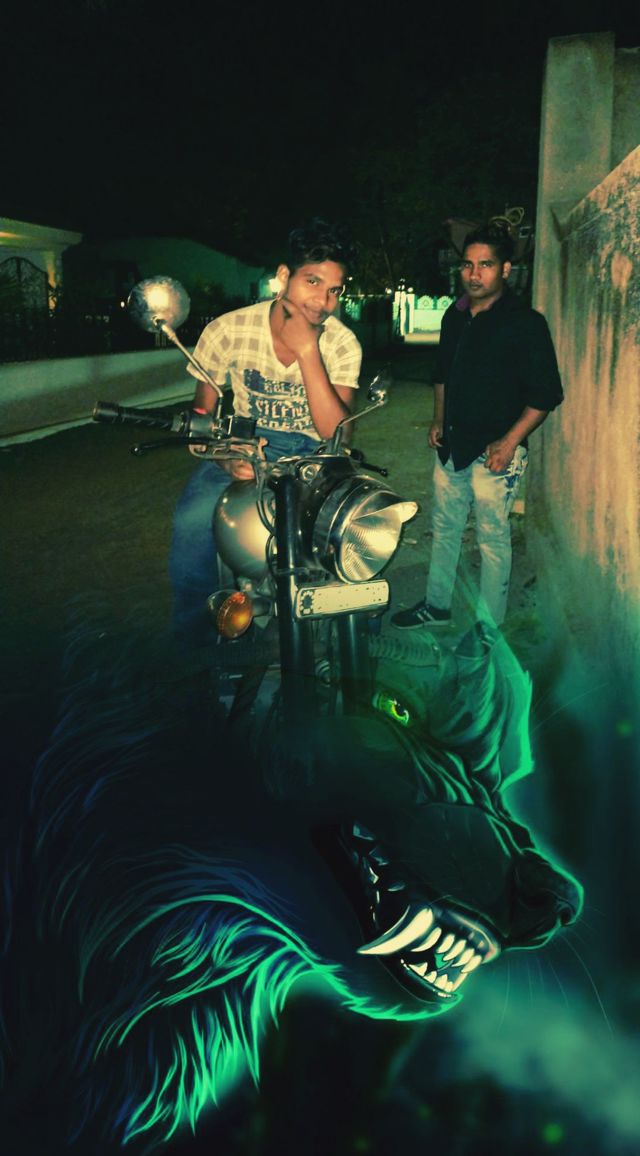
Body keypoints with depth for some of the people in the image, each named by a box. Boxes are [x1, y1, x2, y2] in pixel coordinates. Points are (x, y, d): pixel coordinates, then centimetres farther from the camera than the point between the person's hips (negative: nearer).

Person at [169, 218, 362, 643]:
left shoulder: (342, 343, -10)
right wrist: (224, 456, -23)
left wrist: (307, 350, -30)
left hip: (312, 451, 1)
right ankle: (194, 639, -8)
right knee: (193, 521, -30)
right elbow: (202, 414, -1)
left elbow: (336, 432, -22)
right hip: (243, 443, -1)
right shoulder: (228, 330, -11)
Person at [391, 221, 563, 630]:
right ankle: (437, 605, 34)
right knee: (445, 528, 17)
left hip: (493, 451, -7)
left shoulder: (525, 323, -12)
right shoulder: (456, 315, 9)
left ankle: (490, 628, 14)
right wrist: (439, 420, 14)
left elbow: (546, 393, -13)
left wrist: (510, 441, -18)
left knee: (493, 540, 2)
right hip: (452, 444, 7)